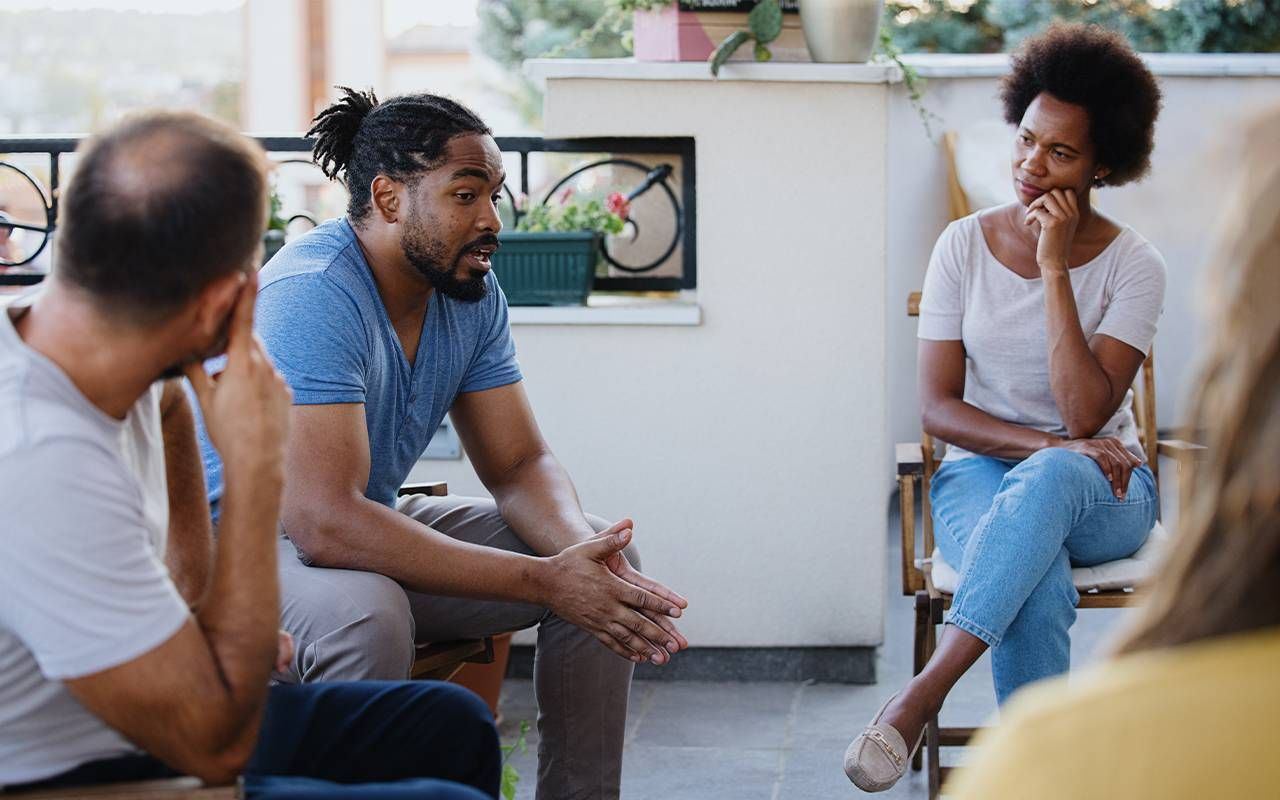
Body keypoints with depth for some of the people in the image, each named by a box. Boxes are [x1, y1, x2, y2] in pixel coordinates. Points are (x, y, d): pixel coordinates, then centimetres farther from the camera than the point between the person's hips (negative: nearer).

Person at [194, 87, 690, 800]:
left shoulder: (473, 294, -2)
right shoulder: (313, 296, -28)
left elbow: (519, 463, 0)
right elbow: (326, 523, -37)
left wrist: (581, 548, -25)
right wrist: (545, 581, -38)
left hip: (375, 524, 8)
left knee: (603, 562, -2)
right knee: (365, 612, -39)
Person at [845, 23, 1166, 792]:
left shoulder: (1133, 264, -5)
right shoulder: (966, 245, 0)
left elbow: (1085, 416, -17)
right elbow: (937, 407, -4)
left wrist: (1054, 270, -19)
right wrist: (1050, 442, -19)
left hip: (1102, 494, -1)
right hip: (981, 474, 1)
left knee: (1046, 481, -40)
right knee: (1040, 586, -36)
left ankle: (923, 695, -44)